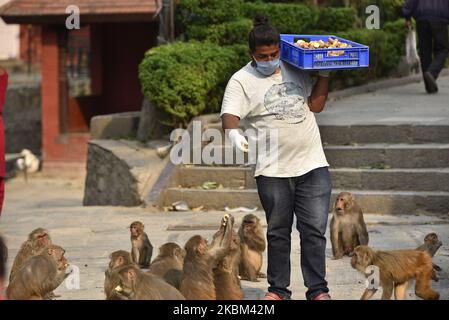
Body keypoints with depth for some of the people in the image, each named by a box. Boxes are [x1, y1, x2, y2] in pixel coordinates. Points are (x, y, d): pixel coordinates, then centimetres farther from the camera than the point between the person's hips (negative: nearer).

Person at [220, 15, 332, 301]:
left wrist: (325, 73, 4)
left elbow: (316, 104, 13)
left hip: (312, 164, 2)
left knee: (314, 231, -1)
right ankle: (279, 290, 18)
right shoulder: (242, 80, -2)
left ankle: (318, 290, 5)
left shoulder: (296, 70, 10)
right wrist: (234, 132, -37)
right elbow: (230, 114, -16)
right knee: (278, 233, 8)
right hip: (273, 170, -2)